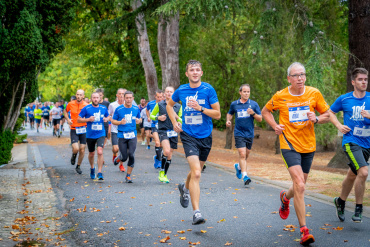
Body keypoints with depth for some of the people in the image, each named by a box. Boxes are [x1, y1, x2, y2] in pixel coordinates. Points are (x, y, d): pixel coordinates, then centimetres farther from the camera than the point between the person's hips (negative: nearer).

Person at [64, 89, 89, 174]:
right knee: (76, 148, -15)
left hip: (83, 129, 1)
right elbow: (65, 111, 19)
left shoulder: (86, 105, -3)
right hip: (74, 130, -1)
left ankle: (78, 166, 23)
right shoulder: (71, 104, 0)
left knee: (82, 149, 3)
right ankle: (73, 156, 22)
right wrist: (68, 119, 2)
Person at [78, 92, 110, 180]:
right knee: (91, 154, 14)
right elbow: (78, 120, -1)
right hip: (90, 135, 0)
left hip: (101, 134, 0)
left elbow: (108, 116, 22)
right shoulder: (86, 108, -4)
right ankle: (92, 168, 42)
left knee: (100, 152, -19)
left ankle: (100, 173, -14)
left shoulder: (103, 108, 4)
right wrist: (88, 119, -17)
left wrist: (106, 119, -2)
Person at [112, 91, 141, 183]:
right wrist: (120, 122, -15)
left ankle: (128, 175, 6)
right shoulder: (119, 109, -3)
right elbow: (113, 121, 4)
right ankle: (118, 158, 39)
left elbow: (139, 119, 19)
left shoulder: (136, 109, 5)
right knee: (124, 157, 0)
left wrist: (138, 121, -5)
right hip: (122, 135, -1)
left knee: (131, 155, -11)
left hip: (132, 135, 1)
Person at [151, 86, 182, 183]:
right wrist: (158, 118, -7)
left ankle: (165, 175, 24)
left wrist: (176, 117, -9)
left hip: (173, 132, 3)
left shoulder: (178, 106, 8)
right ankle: (161, 171, -7)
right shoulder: (159, 104, 3)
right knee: (166, 151, -25)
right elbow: (151, 115, 13)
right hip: (163, 131, -3)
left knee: (170, 155, 8)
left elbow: (181, 121, 13)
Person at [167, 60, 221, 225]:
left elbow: (217, 114, -5)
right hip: (188, 136, -2)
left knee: (196, 171, 18)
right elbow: (169, 105, 21)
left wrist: (200, 108, -19)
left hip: (205, 136, 2)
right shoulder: (181, 91, 1)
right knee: (196, 173, -18)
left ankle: (185, 188, 53)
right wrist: (174, 122, 8)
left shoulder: (208, 90, -5)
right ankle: (196, 212, -17)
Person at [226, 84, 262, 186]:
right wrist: (228, 120, 2)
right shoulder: (234, 104, 4)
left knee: (246, 155, 14)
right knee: (242, 154, -14)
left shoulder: (254, 104, 2)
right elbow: (230, 113, 23)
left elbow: (260, 119, 2)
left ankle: (238, 166, 43)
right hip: (239, 133, -2)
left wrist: (253, 113, -16)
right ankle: (245, 176, -15)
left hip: (250, 133, 2)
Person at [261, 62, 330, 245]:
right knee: (300, 185, -18)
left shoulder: (314, 94, -1)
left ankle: (285, 197, 52)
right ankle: (304, 230, -14)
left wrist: (316, 119, -12)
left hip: (308, 146, 4)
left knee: (300, 186, 15)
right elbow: (265, 111, 14)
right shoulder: (280, 96, -4)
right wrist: (275, 126, -3)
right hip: (289, 144, -3)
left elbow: (327, 115, 9)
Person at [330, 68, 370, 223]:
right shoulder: (344, 99, -1)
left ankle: (340, 201, 40)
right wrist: (339, 126, -1)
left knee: (352, 175, 17)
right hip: (351, 141, -4)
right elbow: (330, 112, 14)